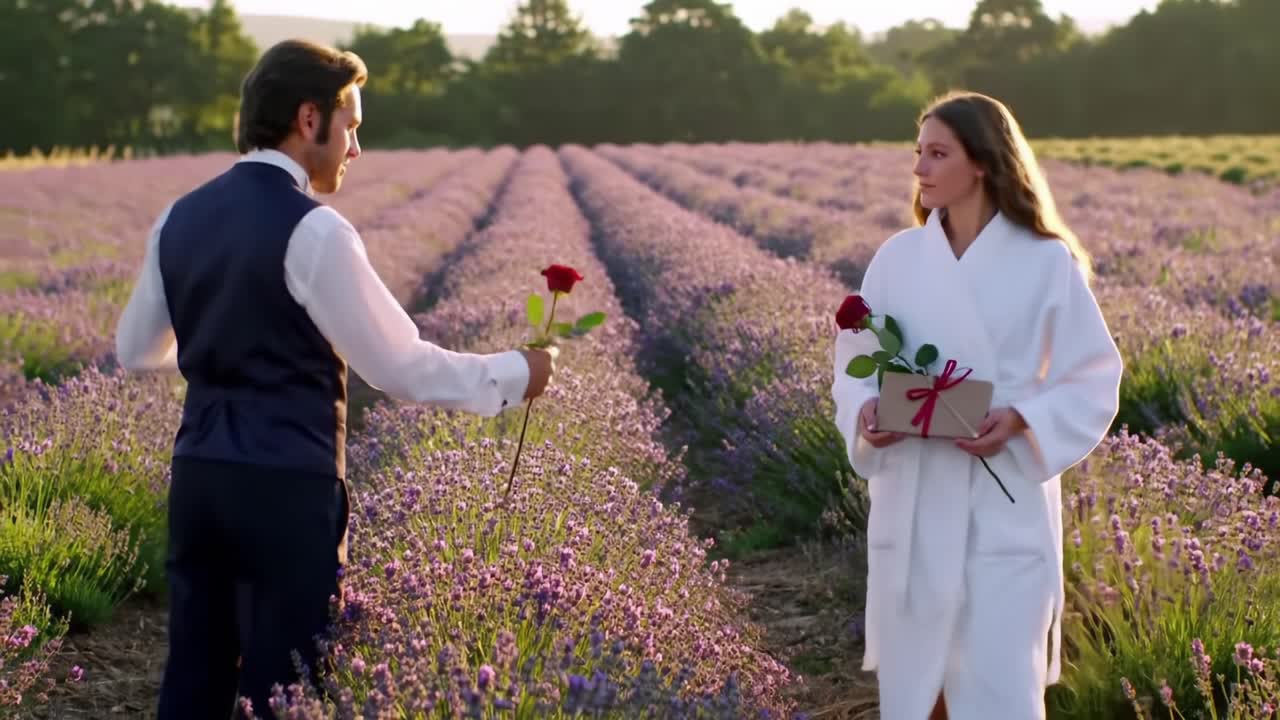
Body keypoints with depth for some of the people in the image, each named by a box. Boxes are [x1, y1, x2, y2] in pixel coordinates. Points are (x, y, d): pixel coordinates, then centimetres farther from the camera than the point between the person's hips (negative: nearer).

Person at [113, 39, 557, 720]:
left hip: (198, 476, 7)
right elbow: (401, 366, -12)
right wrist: (511, 375, 2)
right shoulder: (312, 229, -15)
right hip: (289, 486, -7)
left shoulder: (179, 218, 7)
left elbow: (135, 349, 20)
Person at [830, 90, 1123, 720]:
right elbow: (855, 361, 9)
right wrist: (866, 412, -12)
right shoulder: (897, 257, 3)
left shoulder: (1046, 263, -5)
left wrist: (1021, 421, -18)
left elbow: (1094, 380, -1)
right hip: (913, 503, 3)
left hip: (1006, 507, -3)